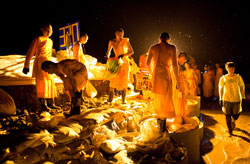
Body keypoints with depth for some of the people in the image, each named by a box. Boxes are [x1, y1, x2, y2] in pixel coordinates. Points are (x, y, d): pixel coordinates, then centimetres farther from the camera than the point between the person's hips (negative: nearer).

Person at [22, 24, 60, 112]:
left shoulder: (50, 41, 17)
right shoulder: (38, 39, -4)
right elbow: (30, 52, -6)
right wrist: (26, 66, -10)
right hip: (40, 64, -7)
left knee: (51, 83, 6)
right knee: (42, 83, -9)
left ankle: (50, 103, 14)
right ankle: (43, 105, -5)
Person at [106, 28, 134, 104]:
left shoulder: (125, 41, -10)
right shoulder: (111, 42, -2)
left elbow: (131, 52, -12)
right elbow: (108, 51, 10)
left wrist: (123, 55, -26)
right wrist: (108, 57, -11)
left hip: (125, 62, -2)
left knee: (124, 80, 0)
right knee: (113, 80, -2)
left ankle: (123, 99, 10)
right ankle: (110, 99, 7)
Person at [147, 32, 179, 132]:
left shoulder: (153, 48, 6)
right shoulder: (171, 47, -5)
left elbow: (148, 63, 7)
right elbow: (174, 65, -11)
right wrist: (177, 80, -5)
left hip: (155, 75, 4)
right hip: (165, 75, -4)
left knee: (157, 98, 23)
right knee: (165, 100, 5)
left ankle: (159, 118, 40)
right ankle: (162, 126, 8)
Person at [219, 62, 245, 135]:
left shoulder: (238, 77, 1)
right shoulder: (223, 78, -1)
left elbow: (242, 87, 5)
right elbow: (220, 89, 4)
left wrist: (243, 98, 3)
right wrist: (221, 99, 1)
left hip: (237, 99, 1)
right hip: (227, 100, -1)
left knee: (236, 116, 5)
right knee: (228, 116, 3)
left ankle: (233, 121, 41)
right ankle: (230, 131, 20)